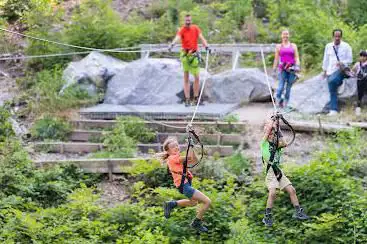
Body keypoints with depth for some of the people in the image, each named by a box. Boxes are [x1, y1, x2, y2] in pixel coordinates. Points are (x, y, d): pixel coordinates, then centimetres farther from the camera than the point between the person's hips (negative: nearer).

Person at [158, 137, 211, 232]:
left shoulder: (177, 158, 13)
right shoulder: (173, 158, -13)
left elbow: (194, 160, 6)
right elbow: (189, 157, -21)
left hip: (186, 184, 10)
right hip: (184, 186, -10)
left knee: (193, 202, 36)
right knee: (207, 201, -13)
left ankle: (171, 204, 35)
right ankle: (196, 223, 2)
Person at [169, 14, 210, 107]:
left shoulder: (196, 28, 3)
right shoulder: (182, 30, -6)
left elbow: (201, 37, -6)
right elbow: (177, 37, -24)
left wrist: (206, 46, -24)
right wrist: (172, 44, -45)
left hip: (195, 54, 2)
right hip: (185, 54, -2)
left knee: (197, 77, 1)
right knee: (186, 78, 2)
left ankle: (196, 99, 11)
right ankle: (187, 100, 3)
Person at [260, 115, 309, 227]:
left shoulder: (277, 145, 14)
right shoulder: (264, 143, 1)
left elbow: (283, 144, -9)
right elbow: (269, 127, -9)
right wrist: (274, 120, 3)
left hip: (279, 172, 6)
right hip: (270, 172, -6)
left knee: (291, 190, 2)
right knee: (272, 193, -22)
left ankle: (298, 212, 15)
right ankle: (267, 217, -12)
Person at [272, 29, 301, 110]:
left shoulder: (293, 46, 13)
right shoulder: (278, 46, 11)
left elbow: (296, 57, 8)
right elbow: (276, 59, 10)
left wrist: (297, 66, -8)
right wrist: (274, 70, 6)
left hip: (291, 69, 1)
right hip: (282, 69, -1)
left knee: (288, 87, 2)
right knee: (281, 86, -16)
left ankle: (285, 104, 9)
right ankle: (278, 99, 1)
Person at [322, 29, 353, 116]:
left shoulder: (346, 46, 0)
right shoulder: (328, 46, 10)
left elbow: (350, 59, 1)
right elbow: (326, 59, 18)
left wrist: (343, 63, -17)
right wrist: (324, 70, 14)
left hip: (341, 70, -4)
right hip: (330, 71, 4)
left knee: (331, 81, -33)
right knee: (333, 91, 2)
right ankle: (334, 110, 8)